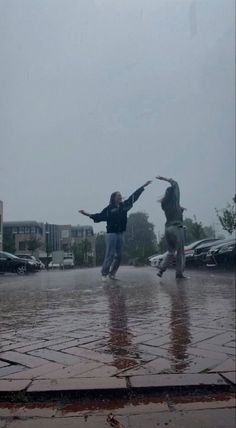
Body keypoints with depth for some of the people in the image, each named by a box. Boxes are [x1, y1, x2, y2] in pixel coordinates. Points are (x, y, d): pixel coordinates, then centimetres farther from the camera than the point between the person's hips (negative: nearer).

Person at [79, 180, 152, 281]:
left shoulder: (124, 205, 9)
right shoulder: (109, 208, -4)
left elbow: (134, 196, 13)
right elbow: (100, 216, -7)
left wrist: (143, 186, 17)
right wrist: (88, 214, -16)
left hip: (120, 234, 6)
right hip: (111, 233, -6)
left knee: (118, 255, 8)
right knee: (110, 254, -7)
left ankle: (112, 273, 18)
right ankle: (104, 273, 2)